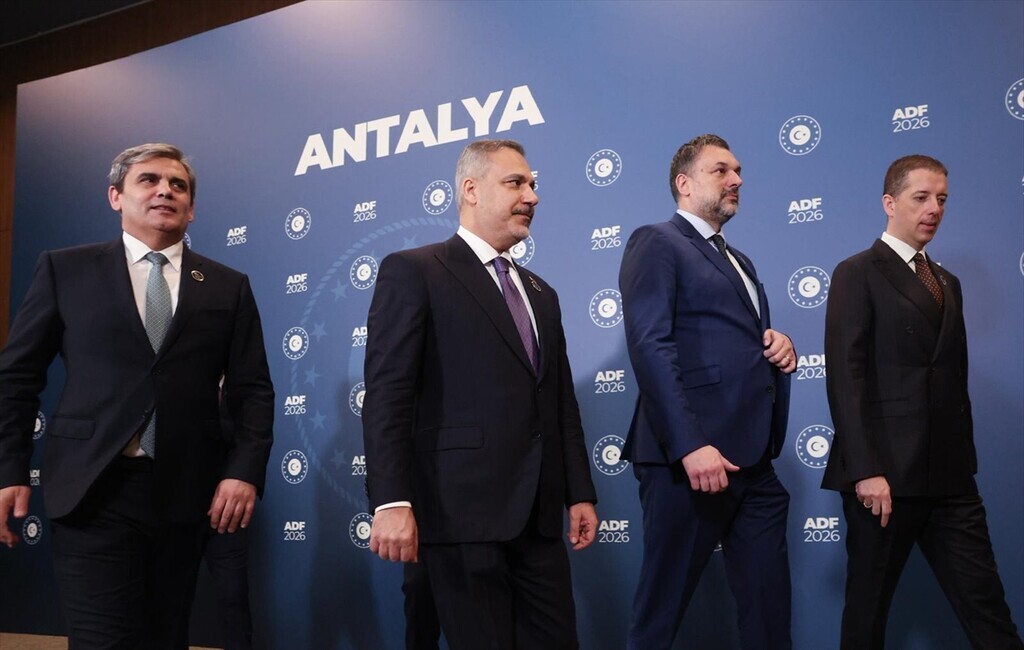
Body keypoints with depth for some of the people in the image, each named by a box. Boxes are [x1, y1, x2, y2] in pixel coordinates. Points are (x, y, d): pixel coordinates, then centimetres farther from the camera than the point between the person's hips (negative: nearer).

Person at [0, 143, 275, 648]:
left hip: (185, 493, 2)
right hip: (93, 491, -2)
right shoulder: (65, 269, 8)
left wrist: (245, 471, -6)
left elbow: (252, 390, 8)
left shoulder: (228, 287, 12)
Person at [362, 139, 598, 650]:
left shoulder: (541, 294, 22)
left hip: (540, 515, 7)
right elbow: (386, 394, -10)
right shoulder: (413, 272, -1)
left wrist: (579, 492, 13)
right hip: (463, 510, -6)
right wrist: (391, 501, -19)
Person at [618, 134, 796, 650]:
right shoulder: (656, 243, -1)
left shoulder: (739, 262, 25)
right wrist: (690, 445, -24)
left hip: (754, 462, 8)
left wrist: (780, 348, 7)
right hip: (692, 458, -8)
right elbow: (651, 347, -14)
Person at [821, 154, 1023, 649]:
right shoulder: (858, 274, -2)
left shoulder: (946, 283, 20)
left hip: (951, 476, 6)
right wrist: (865, 471, -19)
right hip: (885, 474, -6)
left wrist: (965, 461, 10)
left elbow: (954, 379, 18)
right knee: (869, 605, 5)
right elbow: (845, 377, -12)